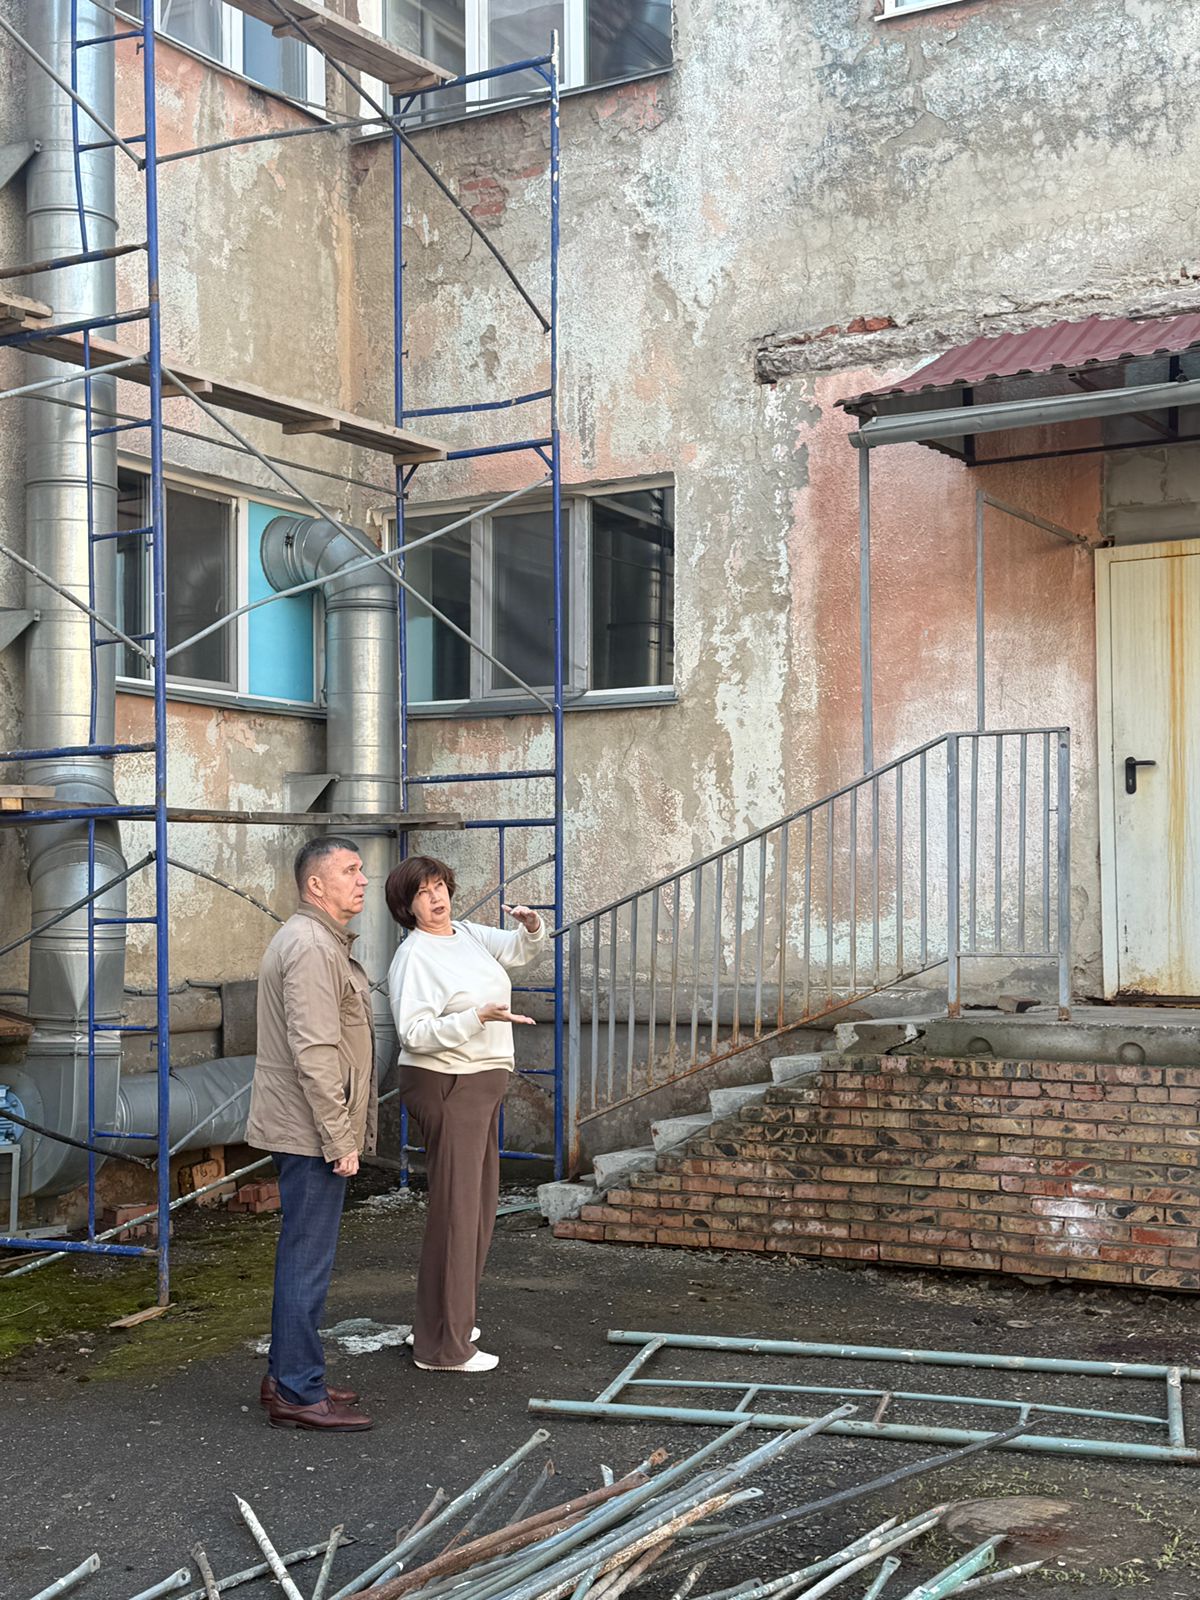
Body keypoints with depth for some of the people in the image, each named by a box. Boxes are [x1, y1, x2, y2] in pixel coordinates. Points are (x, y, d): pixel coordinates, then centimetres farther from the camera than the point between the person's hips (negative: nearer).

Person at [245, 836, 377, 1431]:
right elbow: (315, 1053, -24)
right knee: (308, 1259, -4)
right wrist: (339, 1139, -21)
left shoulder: (321, 941, 17)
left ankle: (287, 1377, 25)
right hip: (311, 1130, -11)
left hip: (303, 1129, 11)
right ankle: (298, 1393, 3)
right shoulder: (311, 947, -18)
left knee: (302, 1254, 16)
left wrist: (342, 1130, 23)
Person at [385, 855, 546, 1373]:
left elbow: (520, 951, 25)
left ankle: (444, 1322, 27)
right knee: (455, 1210, -8)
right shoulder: (414, 957, -15)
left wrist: (531, 927, 3)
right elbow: (415, 1033, -22)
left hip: (480, 1085, 9)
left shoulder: (469, 935, 11)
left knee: (478, 1204, 15)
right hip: (445, 1087, -9)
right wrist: (479, 1017, -29)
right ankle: (443, 1346, -2)